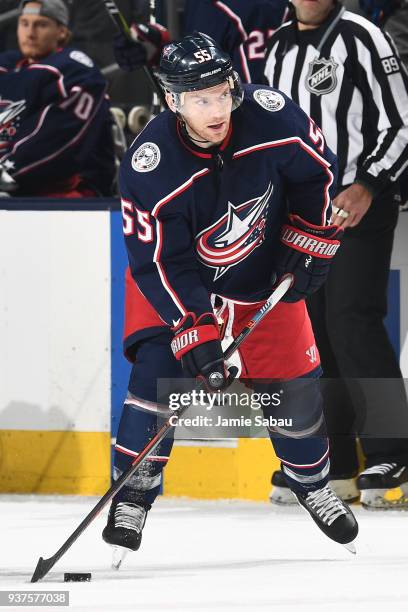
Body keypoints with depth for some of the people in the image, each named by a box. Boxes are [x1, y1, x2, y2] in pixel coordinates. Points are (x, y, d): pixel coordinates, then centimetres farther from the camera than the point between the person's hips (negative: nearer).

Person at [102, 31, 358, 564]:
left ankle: (312, 484, 32)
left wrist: (310, 243, -7)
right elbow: (160, 265, -27)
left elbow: (317, 171, -5)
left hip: (265, 278, 3)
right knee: (158, 367, -21)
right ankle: (132, 495, -9)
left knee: (292, 381, 6)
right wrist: (196, 334, -33)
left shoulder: (273, 117, -26)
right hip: (175, 282, -3)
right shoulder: (149, 168, -32)